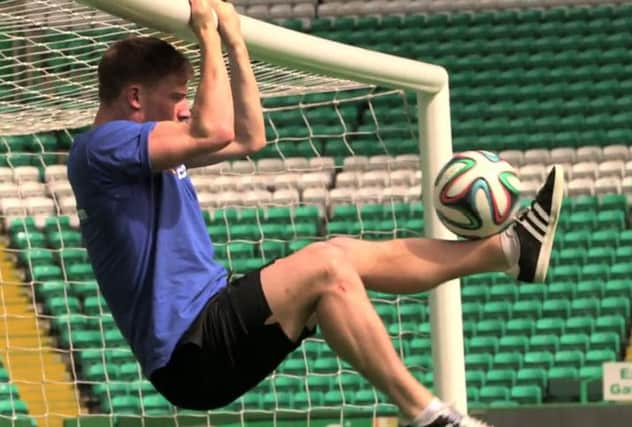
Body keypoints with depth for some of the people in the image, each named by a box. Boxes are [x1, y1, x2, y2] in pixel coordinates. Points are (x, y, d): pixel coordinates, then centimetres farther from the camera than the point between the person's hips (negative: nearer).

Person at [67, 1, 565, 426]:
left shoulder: (147, 147, 18)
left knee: (342, 254, 9)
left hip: (214, 319, 10)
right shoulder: (100, 148, -14)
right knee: (325, 265, -23)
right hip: (191, 355, -10)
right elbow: (214, 131, -26)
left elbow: (249, 137, 24)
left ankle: (513, 249, 12)